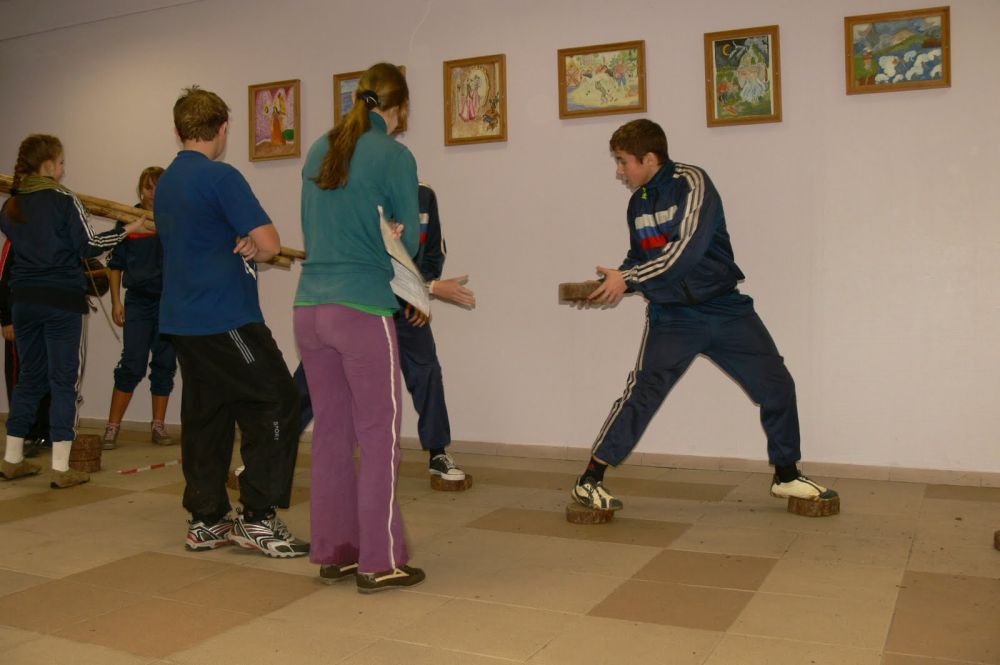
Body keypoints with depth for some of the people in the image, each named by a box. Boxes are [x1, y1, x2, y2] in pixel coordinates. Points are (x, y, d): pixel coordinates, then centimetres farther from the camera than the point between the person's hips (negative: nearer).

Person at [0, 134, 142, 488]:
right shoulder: (63, 200, -10)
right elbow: (89, 245, -10)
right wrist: (125, 230, 2)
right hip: (62, 300, -6)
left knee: (29, 378, 17)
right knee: (64, 381, -1)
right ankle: (61, 469, -1)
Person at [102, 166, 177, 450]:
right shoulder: (128, 220, 1)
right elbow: (116, 264, 6)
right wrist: (116, 301, 1)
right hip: (138, 300, -1)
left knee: (164, 364, 7)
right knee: (132, 365, -4)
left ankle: (158, 426, 18)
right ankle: (112, 427, 6)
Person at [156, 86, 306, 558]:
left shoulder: (165, 182, 15)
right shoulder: (221, 177, -12)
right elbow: (269, 244, -18)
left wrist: (241, 248, 6)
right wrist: (251, 247, 5)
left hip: (181, 319, 9)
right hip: (225, 319, -9)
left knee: (205, 414, 12)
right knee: (276, 405, -2)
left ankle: (205, 520, 17)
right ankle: (258, 518, -2)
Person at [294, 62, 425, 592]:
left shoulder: (319, 151, 13)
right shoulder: (394, 156, -5)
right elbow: (408, 242, -2)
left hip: (309, 306, 7)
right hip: (363, 310, -6)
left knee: (331, 433, 13)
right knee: (379, 437, 2)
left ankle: (333, 552, 22)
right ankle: (380, 563, 8)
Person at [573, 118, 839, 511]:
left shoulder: (691, 184, -12)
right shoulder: (638, 202, 6)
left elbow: (686, 250, -25)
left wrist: (627, 279, -24)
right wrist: (612, 282, -3)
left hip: (726, 309, -2)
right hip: (672, 316, 2)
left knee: (777, 387, 3)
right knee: (640, 393, -13)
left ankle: (786, 476, 24)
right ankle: (589, 481, -7)